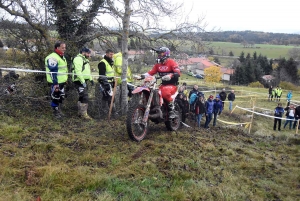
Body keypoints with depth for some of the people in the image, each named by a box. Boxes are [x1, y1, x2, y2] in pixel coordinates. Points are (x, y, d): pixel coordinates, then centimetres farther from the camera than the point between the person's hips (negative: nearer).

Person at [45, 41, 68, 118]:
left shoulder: (62, 57, 13)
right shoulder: (53, 57, -19)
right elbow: (53, 72, -23)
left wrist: (65, 79, 22)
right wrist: (55, 83, -25)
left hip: (62, 82, 10)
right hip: (55, 83, -10)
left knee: (61, 97, 19)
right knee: (55, 97, 1)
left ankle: (59, 110, 34)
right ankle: (56, 112, 14)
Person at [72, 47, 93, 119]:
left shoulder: (85, 59, 21)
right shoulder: (78, 59, -14)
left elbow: (87, 70, 28)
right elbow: (78, 72, -23)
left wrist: (90, 79, 17)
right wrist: (83, 81, -25)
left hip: (84, 81, 11)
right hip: (79, 81, -11)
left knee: (82, 97, 15)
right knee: (85, 97, -13)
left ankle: (80, 113, 24)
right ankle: (84, 114, -9)